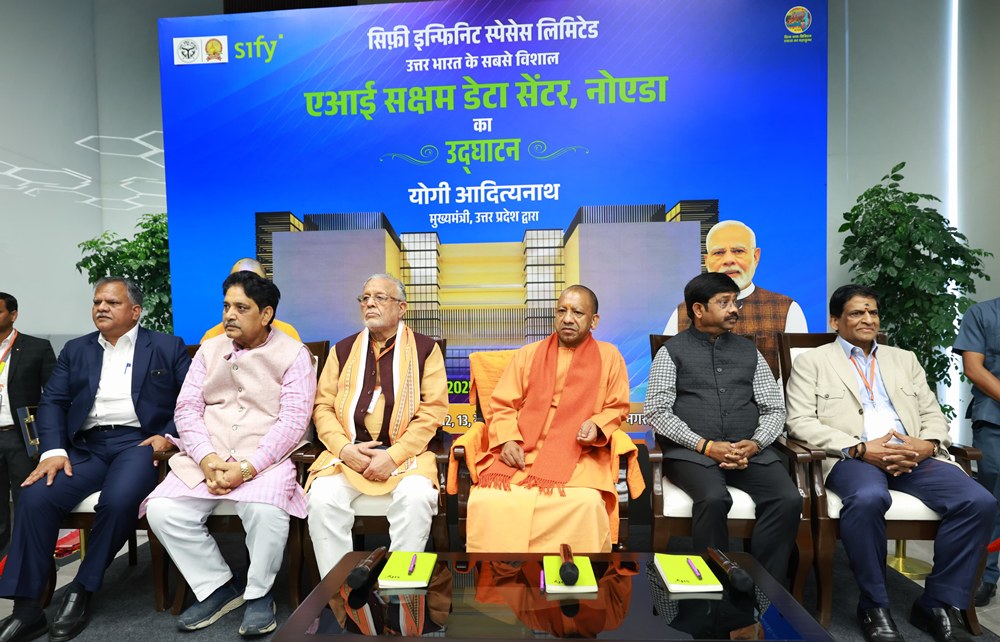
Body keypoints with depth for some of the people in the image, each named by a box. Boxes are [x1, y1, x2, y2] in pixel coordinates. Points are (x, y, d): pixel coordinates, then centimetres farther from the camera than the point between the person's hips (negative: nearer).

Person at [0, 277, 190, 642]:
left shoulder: (168, 347, 7)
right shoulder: (76, 350, 18)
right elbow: (52, 402, 10)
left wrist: (168, 435, -13)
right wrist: (53, 450, -6)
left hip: (139, 442, -4)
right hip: (87, 446, 4)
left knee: (119, 500, -32)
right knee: (36, 497, -22)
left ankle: (82, 590, -8)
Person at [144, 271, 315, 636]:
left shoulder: (293, 354, -2)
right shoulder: (209, 350, 13)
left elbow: (292, 421, -10)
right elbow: (186, 408, 5)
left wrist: (247, 467, -20)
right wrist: (207, 458, -12)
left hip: (266, 459, -5)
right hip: (206, 459, 5)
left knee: (266, 512, -32)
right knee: (162, 511, -18)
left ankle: (259, 593, -2)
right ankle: (217, 588, 4)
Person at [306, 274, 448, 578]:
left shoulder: (425, 348, 6)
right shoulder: (343, 349, 16)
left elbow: (433, 410, -3)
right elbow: (323, 407, 10)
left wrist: (394, 455, -13)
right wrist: (344, 447, -9)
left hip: (406, 452, -2)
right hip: (349, 451, 3)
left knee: (416, 498, -30)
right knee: (322, 498, -24)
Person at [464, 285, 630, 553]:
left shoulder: (609, 356, 11)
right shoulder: (527, 354, 14)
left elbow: (617, 408, 12)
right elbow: (503, 405, 10)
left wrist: (597, 426, -10)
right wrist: (507, 441, -8)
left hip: (578, 457, -1)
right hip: (521, 453, 1)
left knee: (587, 505, -32)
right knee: (489, 501, -26)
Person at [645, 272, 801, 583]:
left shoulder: (748, 351, 19)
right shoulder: (672, 351, 7)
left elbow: (774, 408, 15)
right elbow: (657, 411, -3)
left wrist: (754, 444, -6)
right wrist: (706, 446, -13)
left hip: (750, 450, 4)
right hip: (692, 452, -3)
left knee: (788, 499, -23)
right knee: (714, 499, -32)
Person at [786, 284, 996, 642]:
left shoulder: (904, 360, 25)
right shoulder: (812, 362, 9)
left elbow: (932, 414, 19)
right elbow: (800, 422, -3)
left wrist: (927, 444, -6)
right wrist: (860, 449, -15)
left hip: (914, 457, 5)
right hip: (853, 458, -5)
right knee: (868, 499, -36)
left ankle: (939, 604, -4)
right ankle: (874, 607, -15)